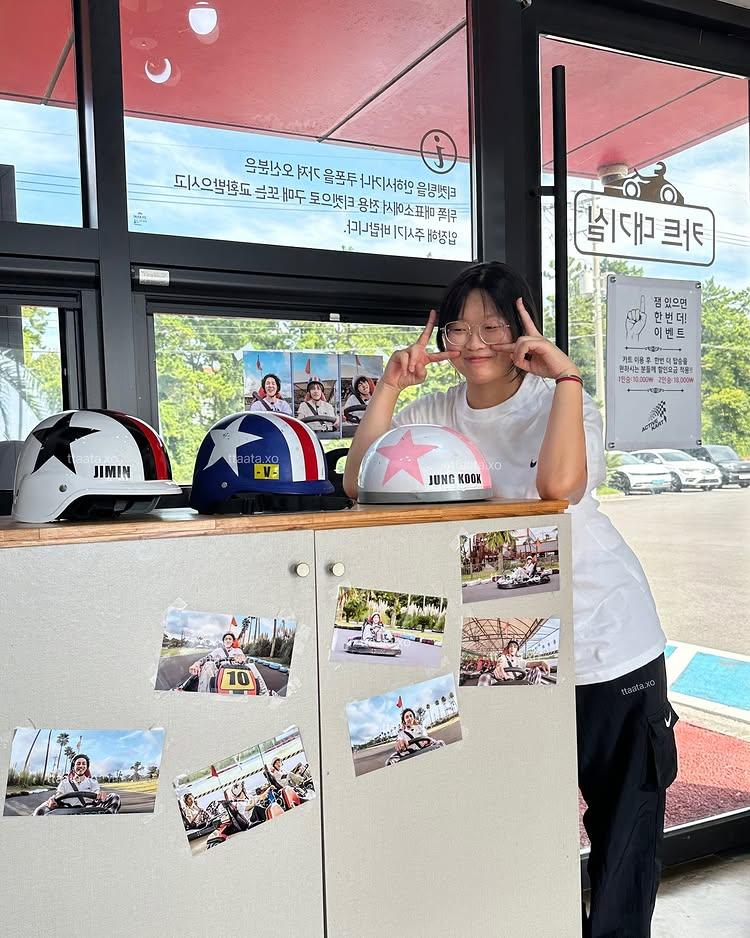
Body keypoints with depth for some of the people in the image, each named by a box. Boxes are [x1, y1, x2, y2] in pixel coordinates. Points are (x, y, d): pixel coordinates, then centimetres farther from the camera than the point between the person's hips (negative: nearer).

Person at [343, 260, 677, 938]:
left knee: (625, 818, 12)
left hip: (606, 645, -3)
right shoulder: (437, 412, 1)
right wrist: (390, 387, -12)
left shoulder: (563, 403, -10)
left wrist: (566, 375, -27)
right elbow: (359, 485, -10)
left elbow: (559, 483, -32)